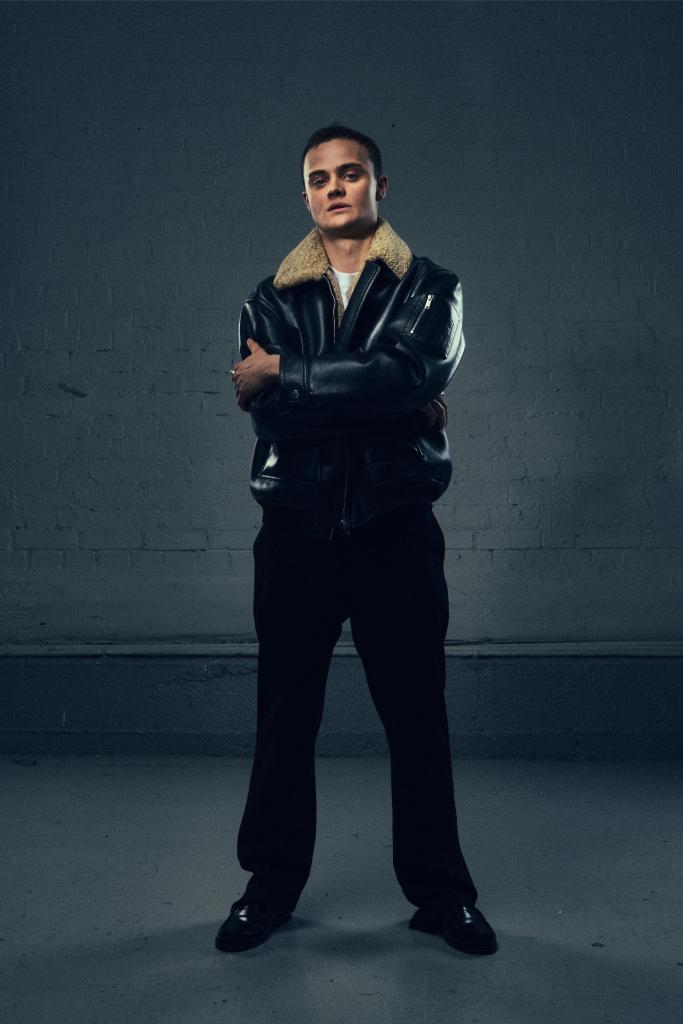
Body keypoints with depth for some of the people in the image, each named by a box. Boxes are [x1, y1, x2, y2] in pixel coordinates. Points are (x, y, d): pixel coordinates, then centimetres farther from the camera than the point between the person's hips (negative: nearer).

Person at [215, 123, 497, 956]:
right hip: (297, 533, 2)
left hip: (396, 532, -1)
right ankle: (271, 887, 27)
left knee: (417, 716, 7)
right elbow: (269, 415, -9)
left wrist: (285, 374, -12)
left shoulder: (430, 289, 4)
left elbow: (409, 375, -17)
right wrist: (387, 407, -15)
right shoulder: (271, 301, 8)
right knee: (284, 716, 10)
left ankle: (440, 893, 24)